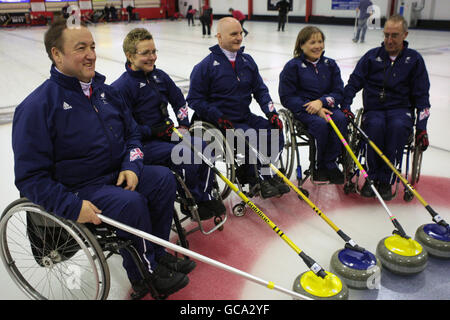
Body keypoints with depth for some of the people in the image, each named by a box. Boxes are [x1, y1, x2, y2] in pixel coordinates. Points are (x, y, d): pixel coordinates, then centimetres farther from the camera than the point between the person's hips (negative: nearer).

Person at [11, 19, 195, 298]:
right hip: (75, 190, -7)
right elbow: (31, 177, -15)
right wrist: (72, 207, -26)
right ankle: (144, 272, -5)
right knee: (130, 202, -29)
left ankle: (156, 254, 2)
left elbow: (132, 134, 14)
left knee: (164, 178, -11)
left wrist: (132, 166, -5)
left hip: (117, 174, 7)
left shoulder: (105, 91, 6)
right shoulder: (37, 106, -15)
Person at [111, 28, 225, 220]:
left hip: (165, 134, 7)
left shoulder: (159, 76, 8)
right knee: (185, 154, -27)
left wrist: (184, 125, 6)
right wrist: (153, 131, -21)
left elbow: (178, 100, 20)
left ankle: (205, 197, 0)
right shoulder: (121, 87, -15)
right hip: (142, 144, -7)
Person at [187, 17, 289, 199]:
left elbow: (260, 90, 14)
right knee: (252, 137, -27)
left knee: (275, 133, -13)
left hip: (246, 117, 6)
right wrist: (219, 119, -17)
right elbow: (195, 99, -8)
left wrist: (271, 113, -1)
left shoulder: (247, 61, 10)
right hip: (223, 122, -6)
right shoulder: (206, 66, -9)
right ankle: (256, 179, -1)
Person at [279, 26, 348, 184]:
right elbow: (286, 98, -7)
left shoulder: (330, 64, 11)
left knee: (340, 119, -28)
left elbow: (339, 92, 6)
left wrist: (321, 102, -16)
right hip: (302, 109, -4)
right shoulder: (293, 66, -1)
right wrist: (314, 110, -17)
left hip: (325, 106, 4)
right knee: (320, 124, -33)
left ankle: (330, 164, -16)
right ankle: (318, 166, -11)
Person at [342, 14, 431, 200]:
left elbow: (422, 96, 6)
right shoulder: (372, 56, 7)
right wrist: (345, 107, -13)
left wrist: (421, 127, -3)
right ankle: (372, 178, -20)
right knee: (376, 125, -35)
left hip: (400, 109, 0)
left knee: (398, 126, -35)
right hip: (373, 109, 0)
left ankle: (386, 181, -24)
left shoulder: (414, 59, 6)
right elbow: (353, 83, 5)